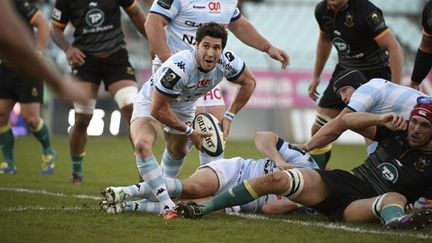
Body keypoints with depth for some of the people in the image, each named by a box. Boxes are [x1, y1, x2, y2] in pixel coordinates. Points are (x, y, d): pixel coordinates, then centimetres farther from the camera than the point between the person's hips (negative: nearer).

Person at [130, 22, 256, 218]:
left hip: (184, 106, 6)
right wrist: (189, 132, -22)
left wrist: (229, 117, -6)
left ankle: (164, 187, 59)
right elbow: (158, 110, -33)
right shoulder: (178, 68, -42)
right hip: (152, 102, -6)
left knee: (178, 152, 26)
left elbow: (249, 82, -3)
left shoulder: (227, 61, -25)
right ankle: (168, 207, -34)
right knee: (142, 144, -32)